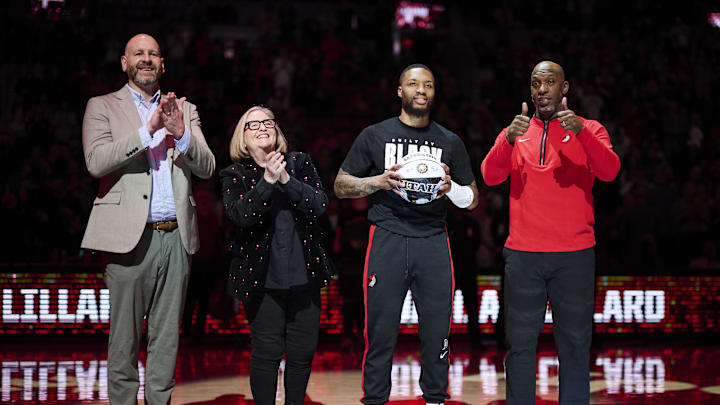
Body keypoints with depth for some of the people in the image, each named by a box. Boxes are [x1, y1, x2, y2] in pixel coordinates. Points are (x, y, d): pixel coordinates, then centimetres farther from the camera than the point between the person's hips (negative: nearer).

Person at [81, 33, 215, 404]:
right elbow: (96, 161, -10)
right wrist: (147, 130, -17)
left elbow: (206, 168, 7)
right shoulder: (102, 107, 7)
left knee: (167, 338, 8)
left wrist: (181, 133, -11)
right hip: (131, 236, -3)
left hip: (176, 236, 3)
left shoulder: (185, 110, 17)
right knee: (124, 339, 0)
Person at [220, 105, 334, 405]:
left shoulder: (299, 163, 7)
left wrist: (286, 180, -18)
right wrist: (267, 181, -24)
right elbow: (239, 215, -15)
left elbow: (320, 204, -6)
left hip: (303, 276, 2)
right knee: (267, 352, -2)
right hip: (261, 278, -2)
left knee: (303, 352, 6)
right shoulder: (234, 175, 2)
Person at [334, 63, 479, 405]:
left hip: (433, 242, 2)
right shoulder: (375, 135, 10)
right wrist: (379, 181, -8)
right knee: (380, 331, -3)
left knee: (437, 331, 1)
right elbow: (340, 185, 9)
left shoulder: (450, 142, 15)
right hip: (387, 239, -2)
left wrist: (449, 187, -5)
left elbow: (472, 200, 16)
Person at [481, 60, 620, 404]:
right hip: (522, 255, 1)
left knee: (575, 343, 2)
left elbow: (609, 171, -10)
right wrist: (510, 139, -21)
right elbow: (490, 176, -3)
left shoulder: (589, 130, 7)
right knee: (520, 343, 1)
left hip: (574, 256, -1)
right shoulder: (514, 133, 11)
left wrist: (580, 132, -25)